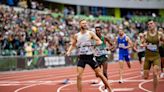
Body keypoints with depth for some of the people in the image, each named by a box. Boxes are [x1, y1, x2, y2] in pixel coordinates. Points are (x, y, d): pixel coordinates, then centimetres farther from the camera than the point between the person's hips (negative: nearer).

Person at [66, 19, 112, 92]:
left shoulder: (90, 33, -3)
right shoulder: (76, 36, 4)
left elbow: (100, 42, -8)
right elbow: (72, 45, 17)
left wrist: (93, 44, -27)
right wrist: (69, 51, -1)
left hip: (90, 57, -2)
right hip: (82, 58, 2)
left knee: (100, 74, 3)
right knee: (79, 76, -11)